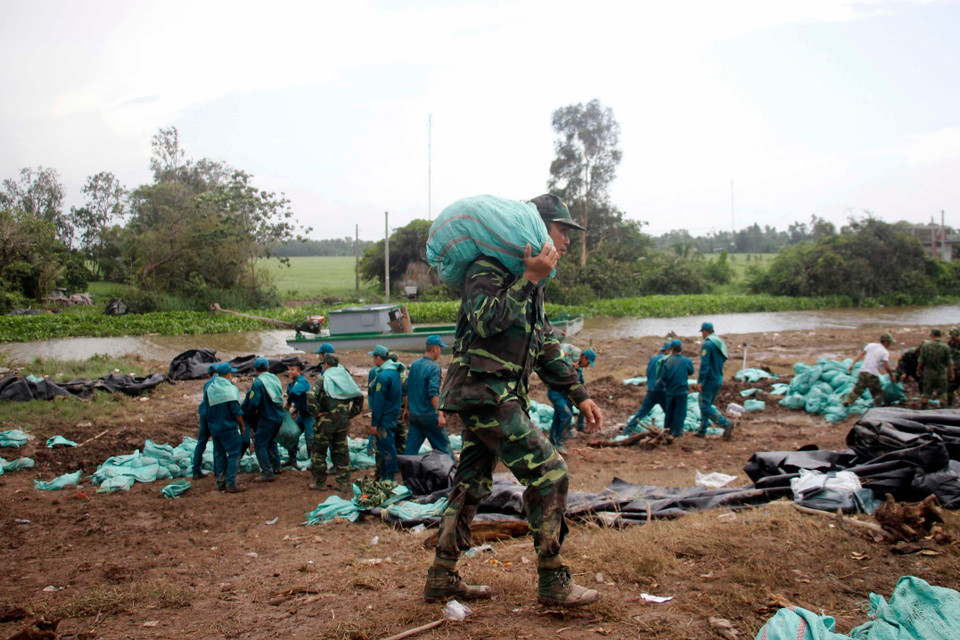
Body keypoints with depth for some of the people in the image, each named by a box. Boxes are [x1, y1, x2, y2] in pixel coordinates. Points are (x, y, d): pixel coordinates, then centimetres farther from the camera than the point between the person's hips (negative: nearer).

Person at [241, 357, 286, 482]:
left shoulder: (258, 383, -16)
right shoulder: (275, 378, 6)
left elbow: (253, 403, -19)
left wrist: (252, 411, 4)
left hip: (267, 418, -8)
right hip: (279, 416, 8)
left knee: (260, 445, 0)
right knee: (271, 441, 26)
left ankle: (267, 473, -3)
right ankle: (276, 466, 33)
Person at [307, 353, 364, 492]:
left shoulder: (323, 379, -7)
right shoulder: (345, 378, 7)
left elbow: (311, 396, -22)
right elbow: (359, 396, 8)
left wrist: (316, 413, -11)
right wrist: (351, 413, 12)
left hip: (326, 421, -4)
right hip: (343, 421, 4)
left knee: (319, 451, 10)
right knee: (342, 452, 11)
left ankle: (320, 482, 14)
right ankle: (343, 483, 12)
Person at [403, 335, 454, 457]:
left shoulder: (414, 365, 9)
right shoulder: (434, 367, -13)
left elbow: (407, 389, 16)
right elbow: (433, 394, -23)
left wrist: (407, 409, 26)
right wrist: (440, 415, -26)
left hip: (414, 414, 7)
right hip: (429, 414, -7)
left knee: (410, 450, 9)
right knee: (445, 448, 3)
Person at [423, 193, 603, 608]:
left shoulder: (531, 285, 20)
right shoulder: (488, 269, -9)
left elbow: (546, 349, 23)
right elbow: (486, 321, -27)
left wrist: (579, 395, 18)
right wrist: (529, 280, -24)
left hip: (498, 398, 10)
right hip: (484, 392, -10)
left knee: (471, 485, 13)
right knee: (548, 472, -10)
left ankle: (441, 580, 22)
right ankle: (552, 582, -2)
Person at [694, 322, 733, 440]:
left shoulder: (707, 344, -16)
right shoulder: (720, 343, 12)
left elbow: (705, 364, -22)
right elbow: (723, 360, 18)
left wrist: (700, 381, -21)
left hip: (709, 380, -9)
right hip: (718, 379, 9)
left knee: (705, 406, -6)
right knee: (706, 405, 15)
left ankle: (726, 424, -16)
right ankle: (702, 431, 17)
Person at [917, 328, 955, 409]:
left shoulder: (925, 345, -7)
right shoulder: (945, 347, -9)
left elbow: (921, 360, -2)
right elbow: (949, 362, -6)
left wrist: (918, 370, 11)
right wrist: (951, 373, 3)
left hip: (928, 372, 1)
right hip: (941, 373, -1)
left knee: (926, 392, 9)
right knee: (942, 393, 10)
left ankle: (922, 409, 12)